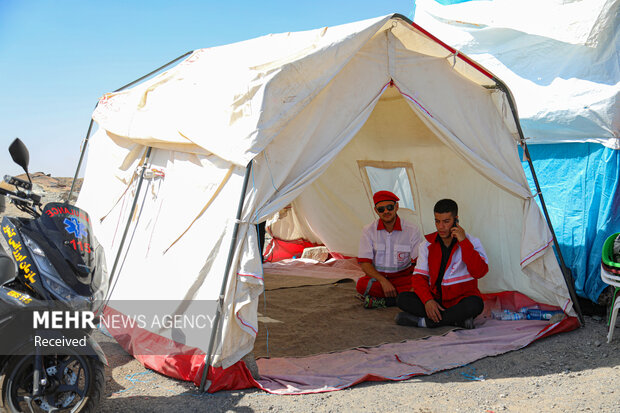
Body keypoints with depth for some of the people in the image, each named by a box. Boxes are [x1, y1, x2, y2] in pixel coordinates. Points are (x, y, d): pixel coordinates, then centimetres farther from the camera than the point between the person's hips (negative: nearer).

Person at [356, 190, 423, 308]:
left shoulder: (412, 230, -5)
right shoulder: (368, 230, -3)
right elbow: (364, 262, -8)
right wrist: (383, 281, -24)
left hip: (403, 277, 0)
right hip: (377, 276, 0)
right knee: (362, 284, -33)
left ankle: (380, 301, -23)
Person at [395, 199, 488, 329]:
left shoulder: (471, 242, -4)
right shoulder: (427, 244, 4)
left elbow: (479, 272, -19)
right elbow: (419, 276, 1)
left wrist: (464, 242, -22)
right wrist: (427, 300, -18)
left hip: (461, 301, -3)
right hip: (436, 300, 3)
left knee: (475, 304, -37)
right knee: (402, 299, -21)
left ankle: (423, 321, -26)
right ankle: (456, 319, -26)